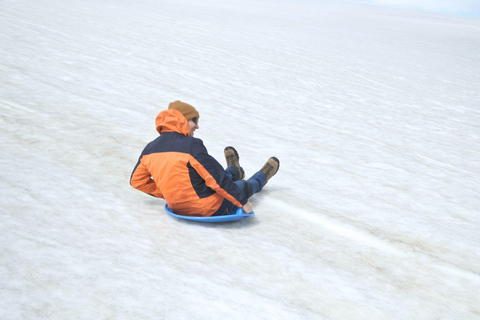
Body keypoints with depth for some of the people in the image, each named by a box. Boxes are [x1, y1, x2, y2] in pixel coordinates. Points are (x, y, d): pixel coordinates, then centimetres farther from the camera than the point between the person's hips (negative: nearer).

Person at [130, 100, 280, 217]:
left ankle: (234, 171, 66)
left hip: (177, 208, 6)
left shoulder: (150, 148, -5)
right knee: (244, 186, 26)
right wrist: (242, 201, -11)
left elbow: (136, 180, 8)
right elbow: (218, 179, -23)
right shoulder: (192, 145, -25)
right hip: (208, 209, -6)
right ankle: (261, 178, 58)